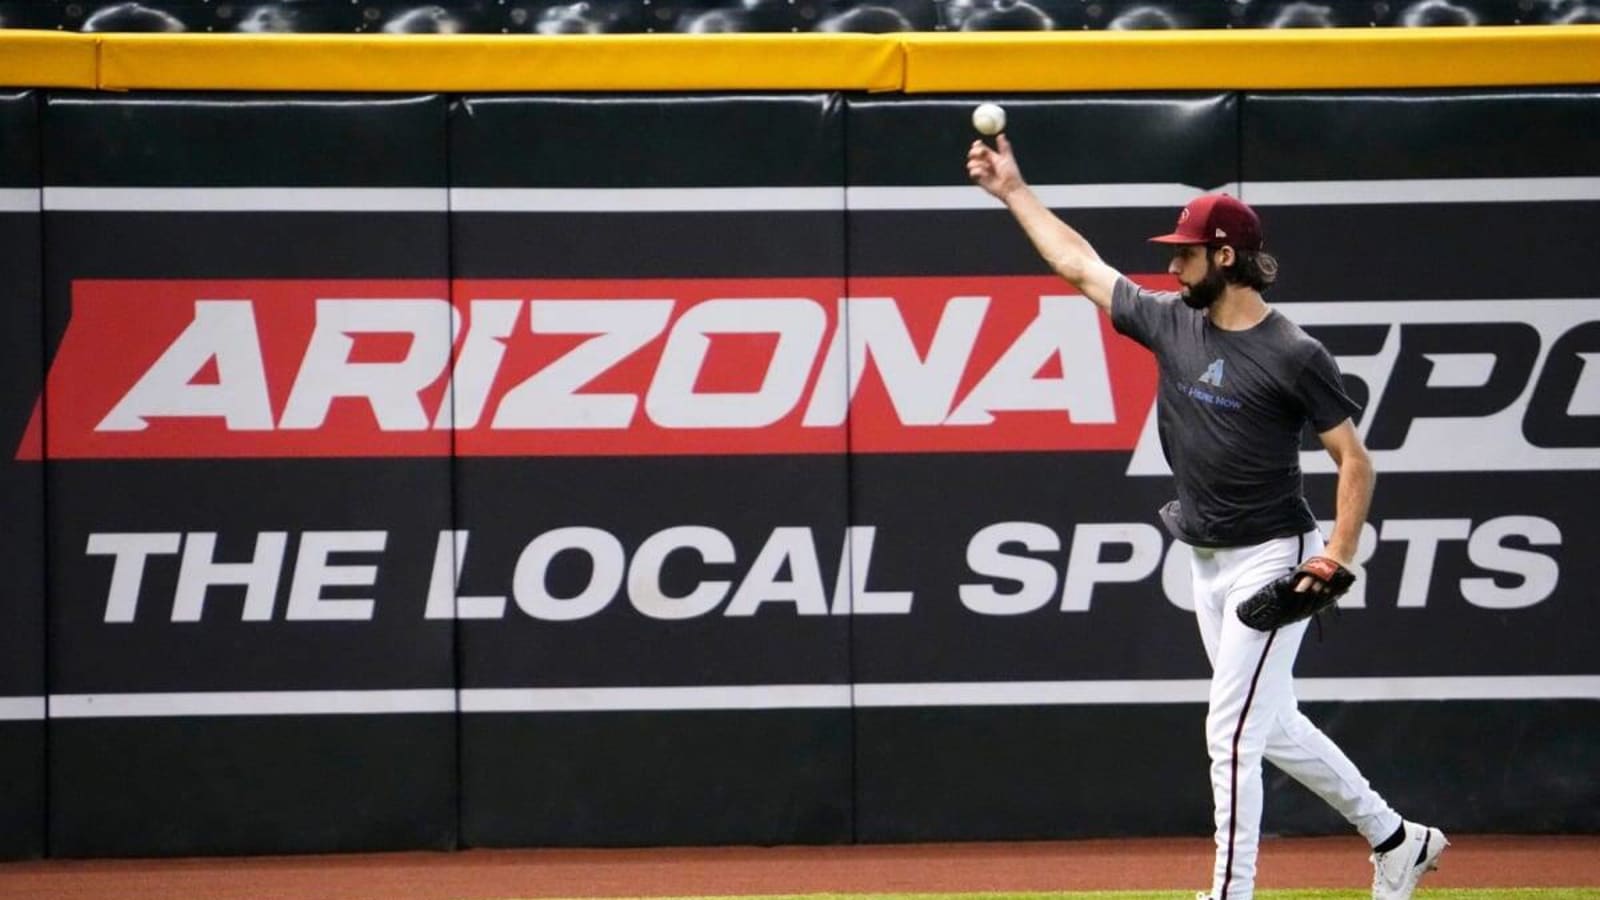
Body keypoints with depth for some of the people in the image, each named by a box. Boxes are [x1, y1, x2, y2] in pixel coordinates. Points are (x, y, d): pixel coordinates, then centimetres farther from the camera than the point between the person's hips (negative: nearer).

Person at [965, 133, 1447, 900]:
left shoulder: (1291, 355, -16)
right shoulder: (1171, 323, 4)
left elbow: (1353, 460, -13)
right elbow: (1080, 265, 14)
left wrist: (1338, 559, -22)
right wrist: (1014, 191, 15)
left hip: (1270, 560, -8)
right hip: (1208, 565, 8)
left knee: (1231, 733, -10)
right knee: (1272, 729, 15)